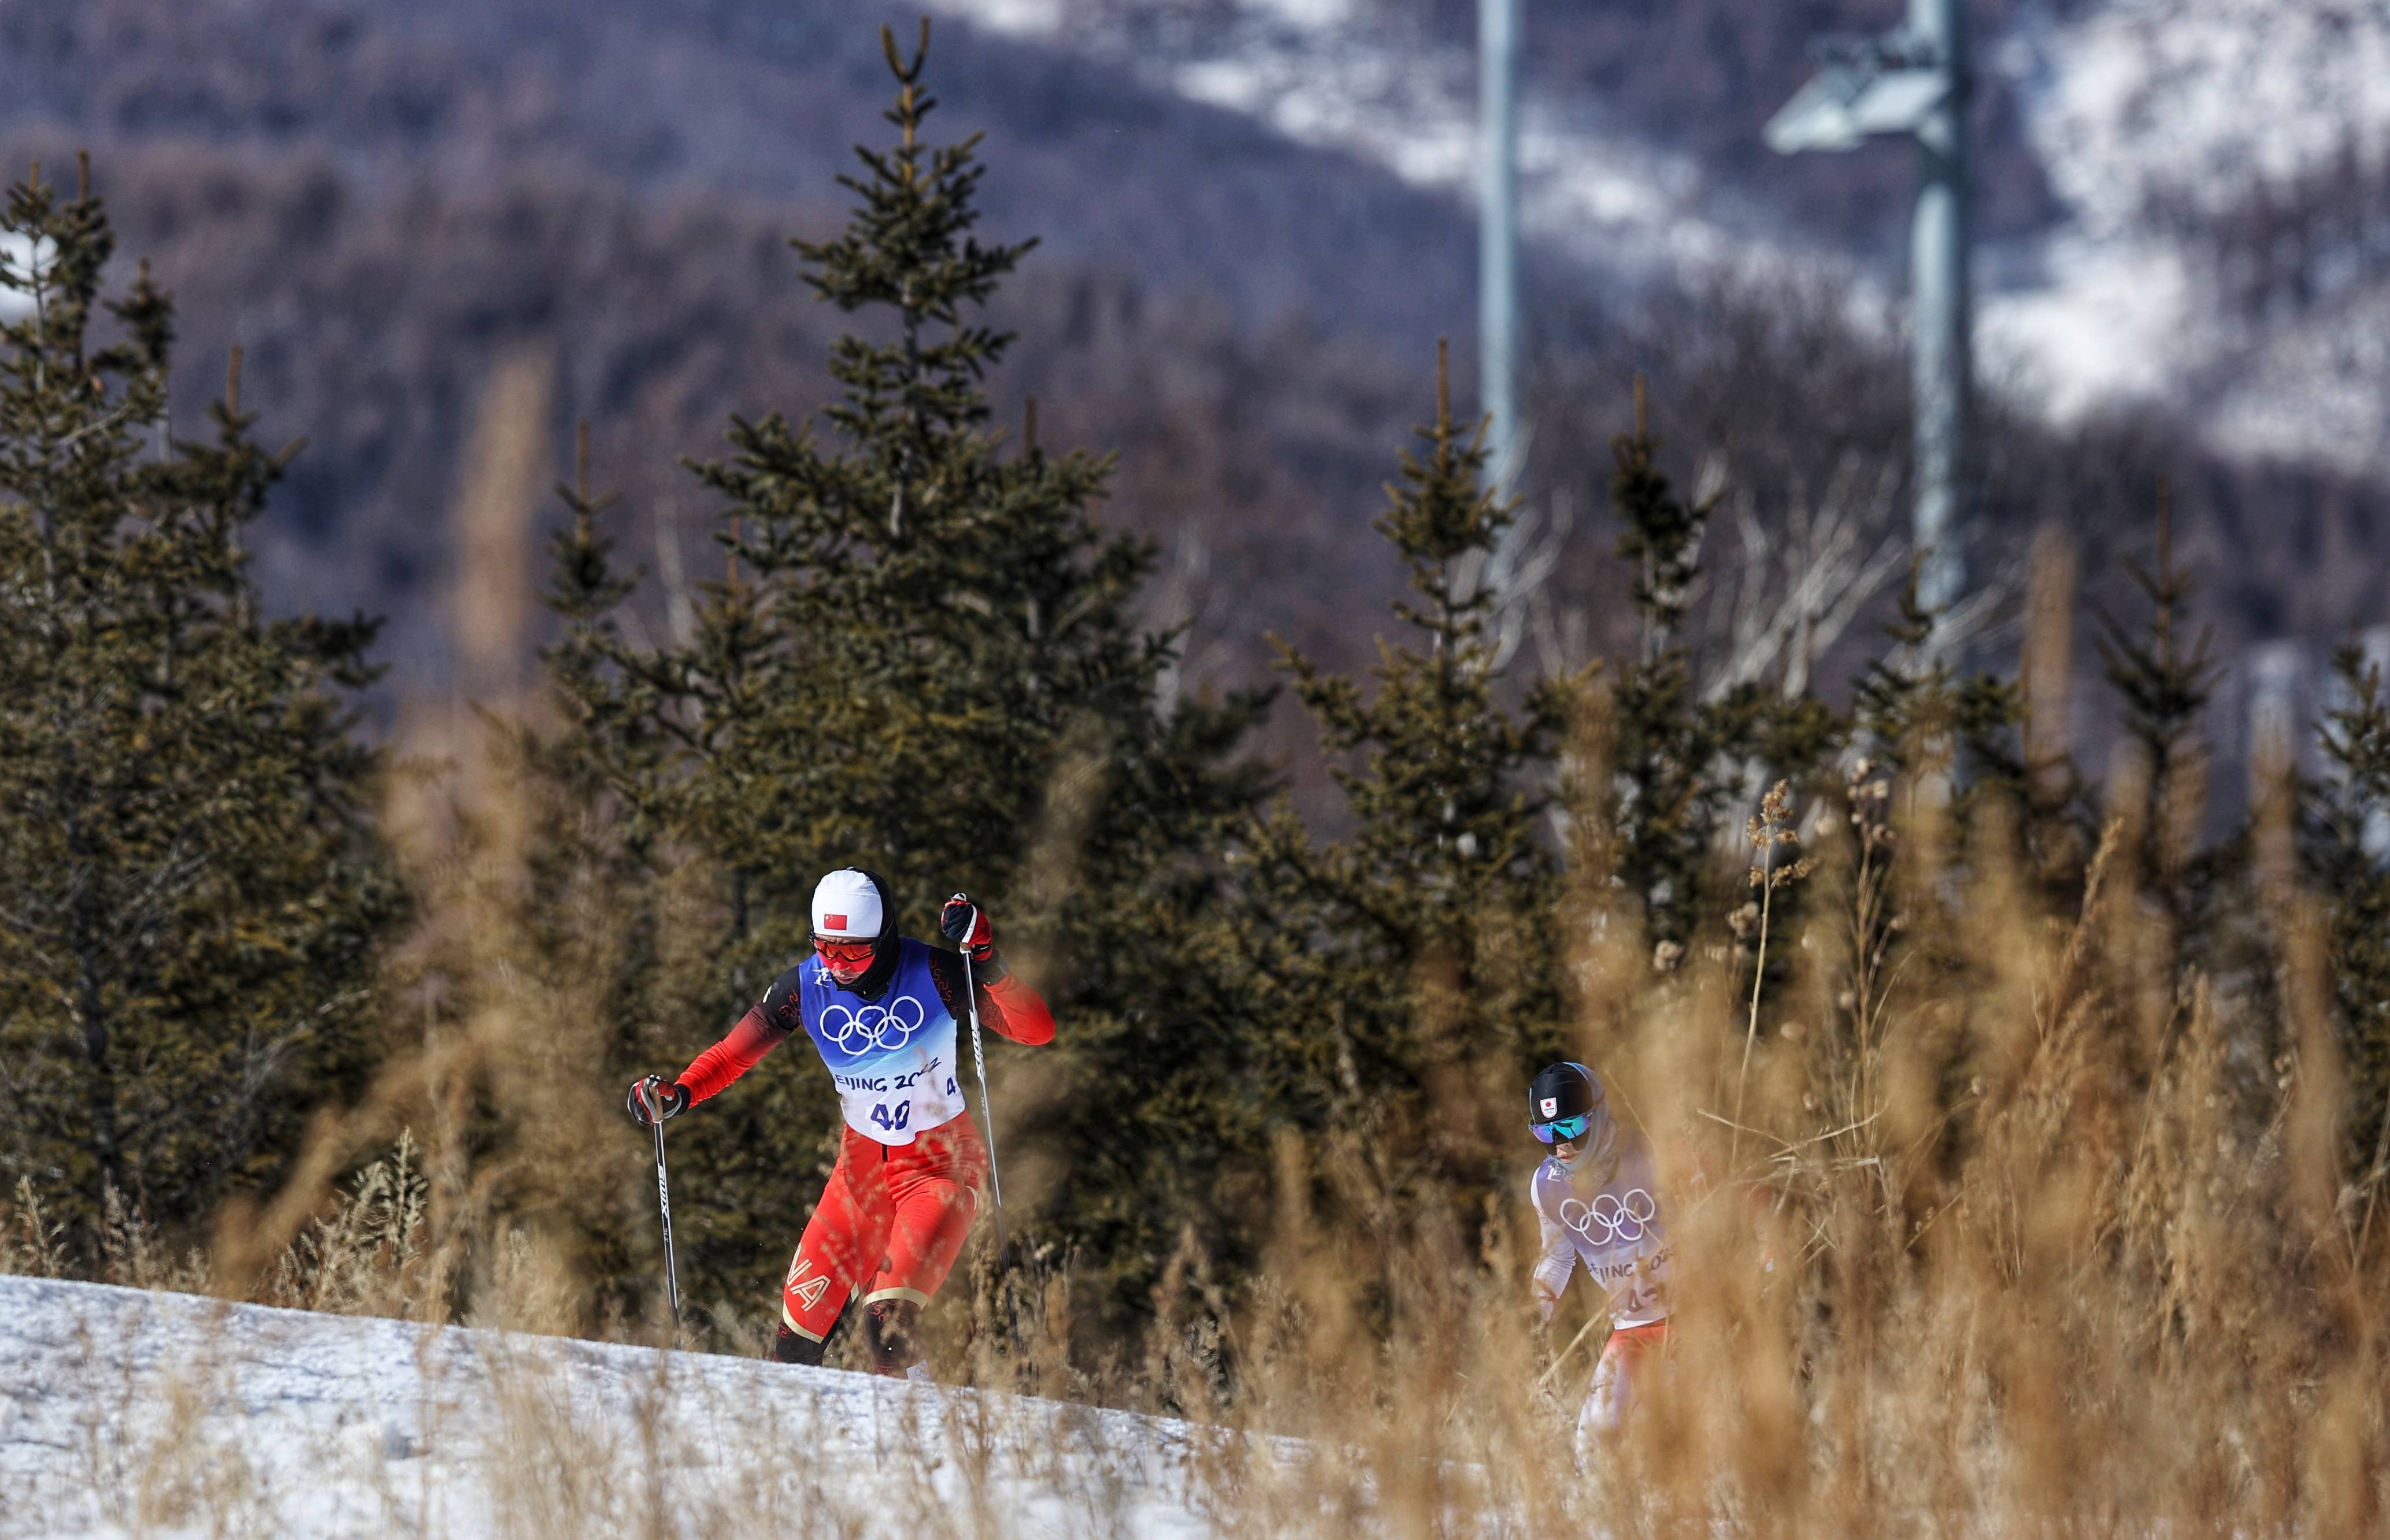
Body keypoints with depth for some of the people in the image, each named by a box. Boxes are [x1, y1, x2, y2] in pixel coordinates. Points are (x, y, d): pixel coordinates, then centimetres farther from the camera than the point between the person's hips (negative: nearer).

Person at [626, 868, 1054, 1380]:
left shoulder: (930, 974, -20)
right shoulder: (805, 986, -11)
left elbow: (1037, 1030, -25)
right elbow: (733, 1053, -2)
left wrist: (987, 962, -40)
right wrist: (676, 1095, -21)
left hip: (942, 1161, -4)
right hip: (864, 1160, 4)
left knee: (887, 1325, -22)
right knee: (804, 1312, 0)